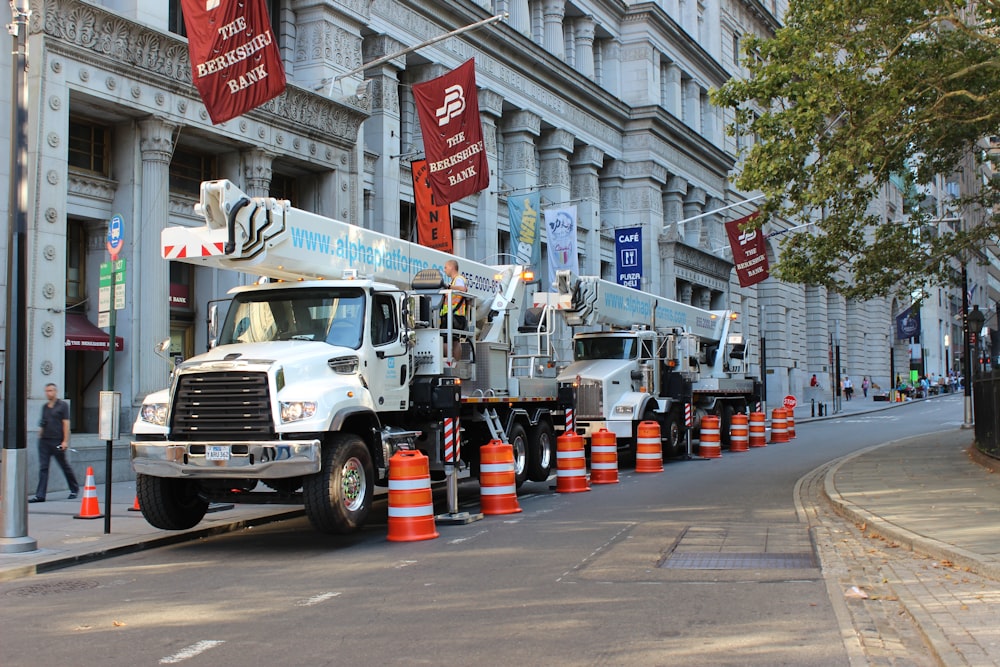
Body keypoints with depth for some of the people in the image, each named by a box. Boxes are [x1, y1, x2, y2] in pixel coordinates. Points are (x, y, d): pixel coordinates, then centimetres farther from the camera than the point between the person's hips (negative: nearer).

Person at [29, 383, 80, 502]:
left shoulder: (63, 405, -2)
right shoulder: (44, 407, 15)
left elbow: (66, 423, -7)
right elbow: (43, 424, 20)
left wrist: (65, 441, -13)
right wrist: (40, 435, 11)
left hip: (57, 441, -5)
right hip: (44, 441, 5)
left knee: (64, 466, 7)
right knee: (43, 468, -2)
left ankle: (74, 489, 24)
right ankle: (40, 495, -5)